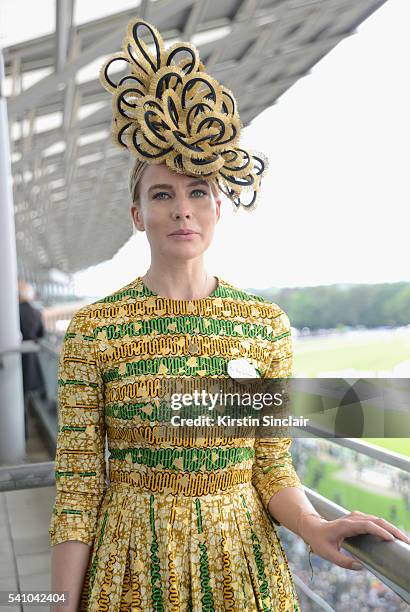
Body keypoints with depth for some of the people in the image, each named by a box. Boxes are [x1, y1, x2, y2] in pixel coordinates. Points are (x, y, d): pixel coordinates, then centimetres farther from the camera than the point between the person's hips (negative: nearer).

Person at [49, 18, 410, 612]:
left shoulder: (268, 323, -6)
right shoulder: (92, 328, -11)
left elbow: (270, 463, -1)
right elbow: (78, 481, -8)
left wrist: (313, 526, -18)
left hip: (242, 557, 2)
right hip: (133, 561, -1)